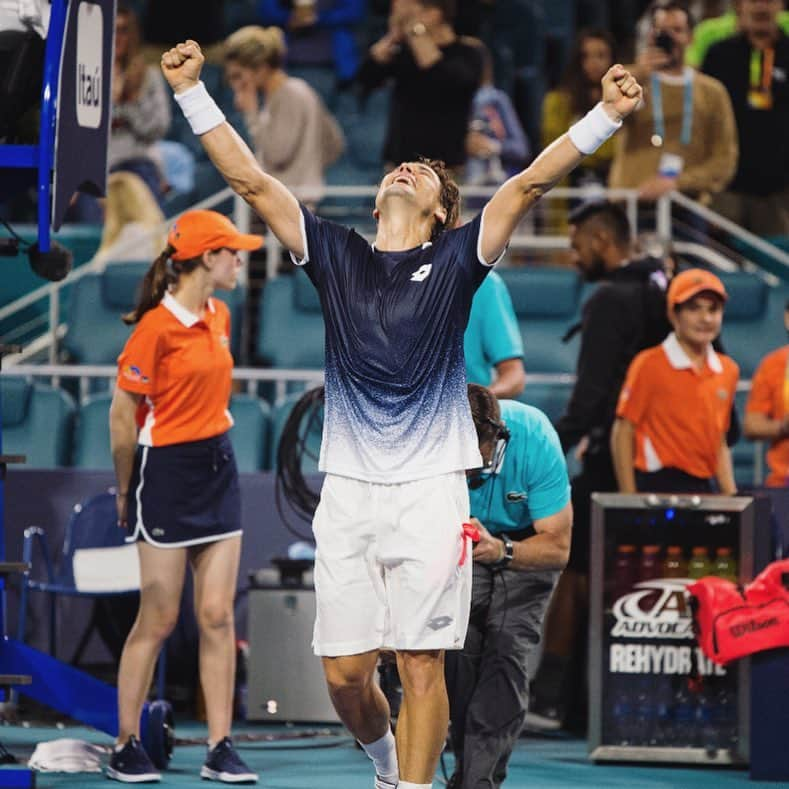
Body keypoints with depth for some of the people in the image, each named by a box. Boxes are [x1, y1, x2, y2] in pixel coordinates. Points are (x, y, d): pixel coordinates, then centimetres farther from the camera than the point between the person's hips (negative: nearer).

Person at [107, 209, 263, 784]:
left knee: (218, 615, 4)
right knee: (159, 620, -1)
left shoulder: (219, 316, 9)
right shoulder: (158, 325, -16)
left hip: (218, 468, 7)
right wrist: (126, 491, -4)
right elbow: (122, 414, -12)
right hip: (168, 472, -7)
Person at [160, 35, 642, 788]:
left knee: (422, 665, -5)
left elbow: (530, 182, -1)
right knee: (344, 671, 3)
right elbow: (250, 179, 9)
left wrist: (606, 115, -11)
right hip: (347, 491, 2)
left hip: (430, 491, -2)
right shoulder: (336, 256, 12)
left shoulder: (455, 261, 7)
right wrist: (191, 91, 5)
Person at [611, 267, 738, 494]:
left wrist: (732, 499, 10)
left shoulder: (727, 371, 11)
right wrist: (629, 500, -9)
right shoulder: (649, 365, -5)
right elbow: (623, 435, -5)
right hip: (658, 487, -6)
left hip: (704, 487, 6)